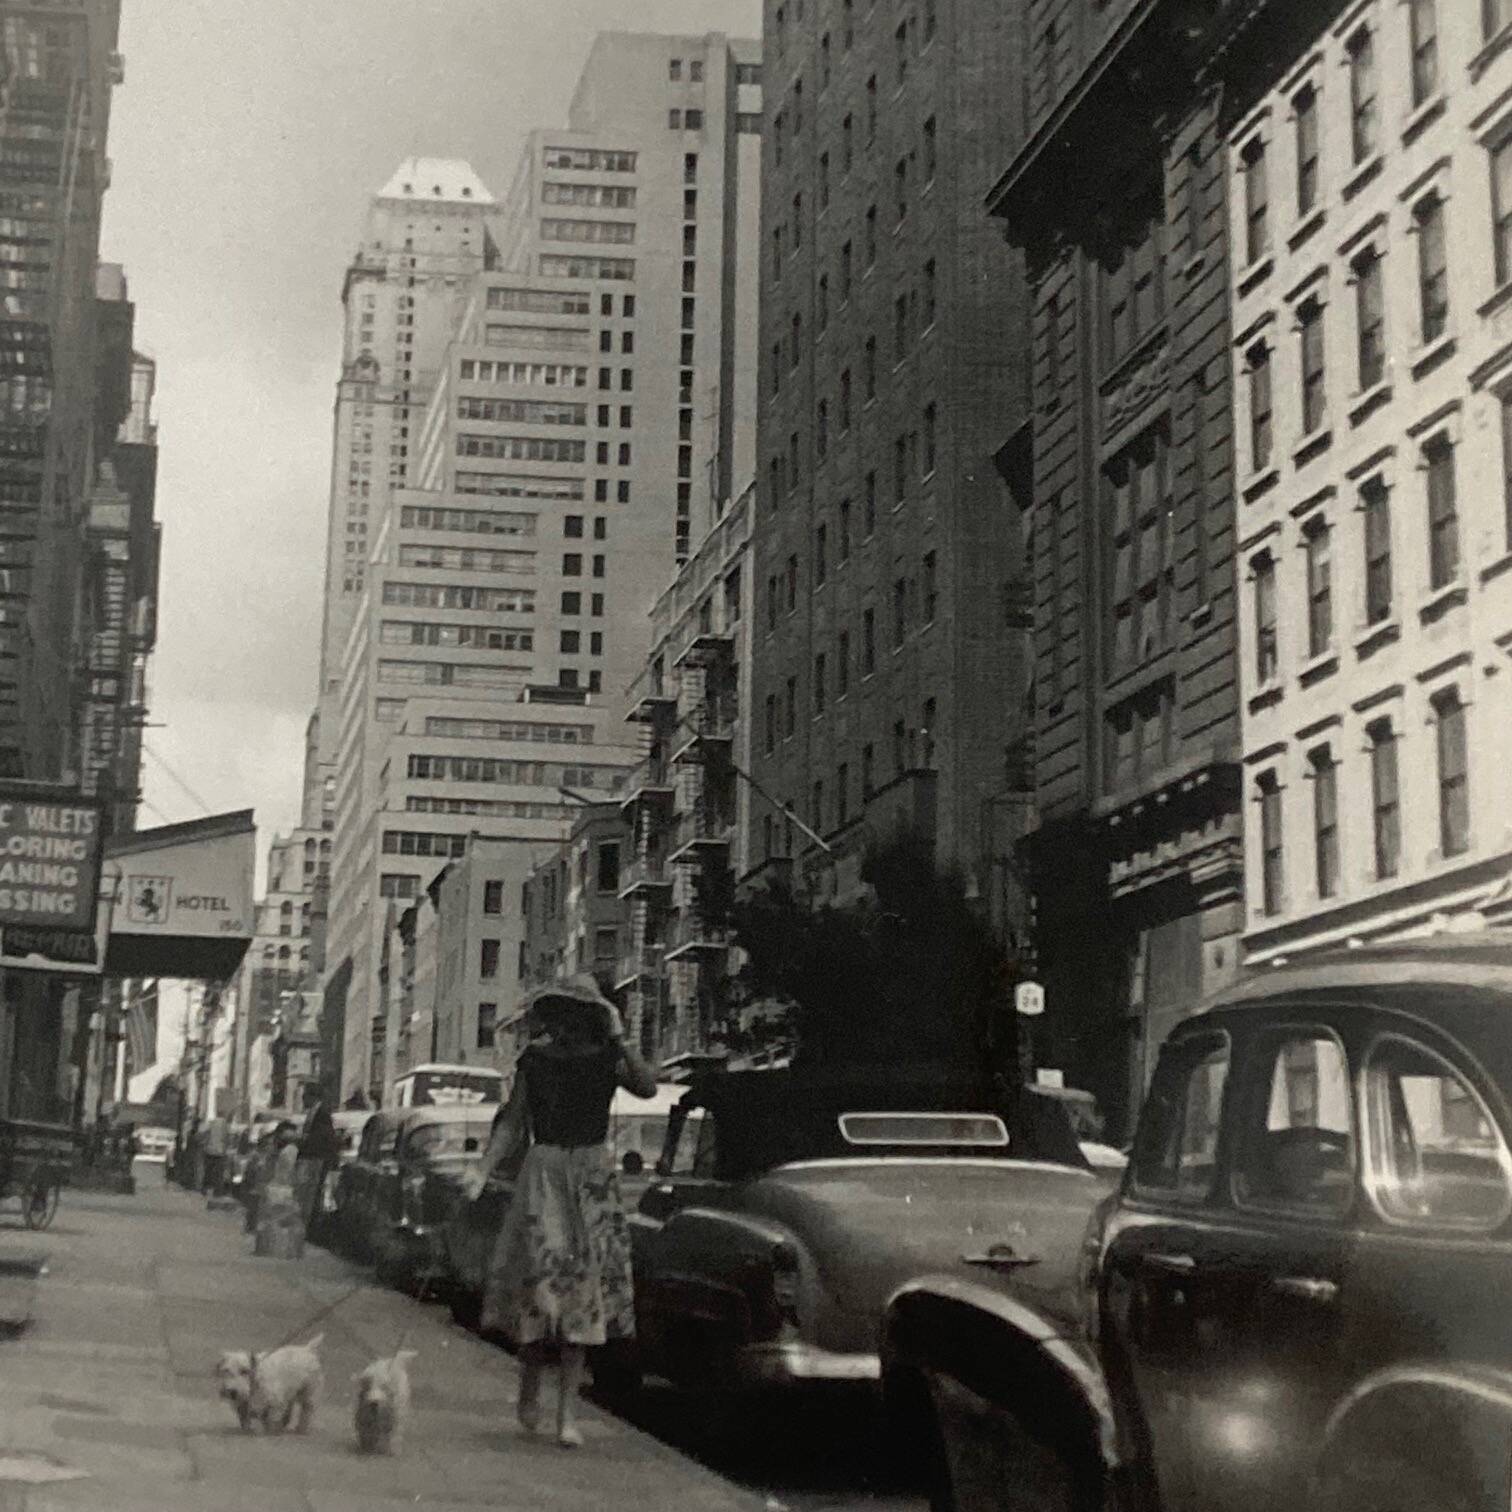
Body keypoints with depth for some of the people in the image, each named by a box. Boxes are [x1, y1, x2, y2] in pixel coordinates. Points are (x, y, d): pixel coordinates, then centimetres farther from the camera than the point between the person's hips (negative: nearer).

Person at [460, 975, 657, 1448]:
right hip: (544, 1172, 0)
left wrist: (619, 1041, -18)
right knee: (540, 1274, -11)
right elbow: (512, 1123, 7)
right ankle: (530, 1386, 12)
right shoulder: (534, 1060, 6)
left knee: (583, 1288, -3)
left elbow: (647, 1088, -14)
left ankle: (568, 1412, 0)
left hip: (593, 1176, 0)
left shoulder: (606, 1059, 4)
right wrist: (482, 1170, -3)